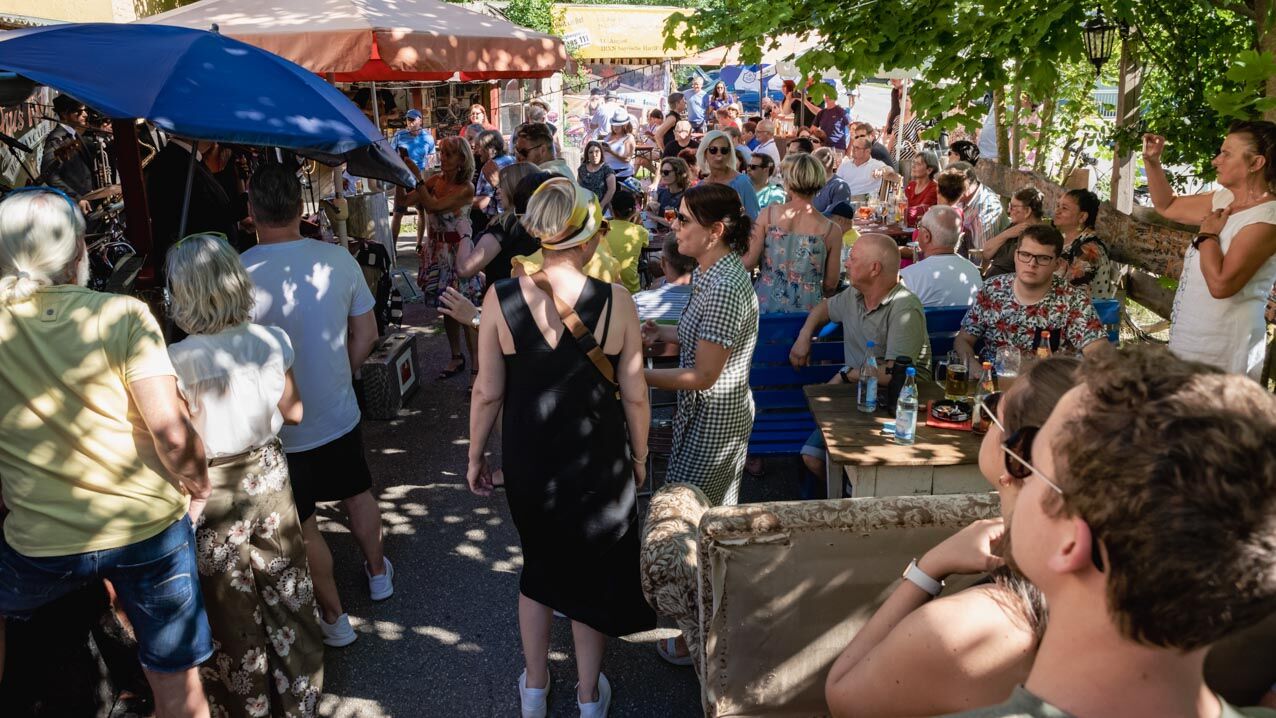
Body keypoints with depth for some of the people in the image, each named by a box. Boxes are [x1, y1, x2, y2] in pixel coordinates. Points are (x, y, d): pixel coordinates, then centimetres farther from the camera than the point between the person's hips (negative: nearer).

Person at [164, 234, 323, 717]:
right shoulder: (271, 341, -10)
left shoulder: (177, 360, -22)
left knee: (231, 606, 17)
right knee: (284, 588, 21)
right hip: (267, 474, 4)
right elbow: (293, 412, 1)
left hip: (213, 490, -3)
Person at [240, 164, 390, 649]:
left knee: (302, 525, 13)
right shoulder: (338, 259, -11)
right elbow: (366, 335, -1)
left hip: (280, 428, -4)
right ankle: (378, 572, 47)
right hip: (340, 412, 4)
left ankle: (333, 617, 26)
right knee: (357, 494, 26)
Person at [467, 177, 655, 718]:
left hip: (528, 459, 1)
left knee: (540, 562, 25)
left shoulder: (501, 298, -16)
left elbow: (488, 392, -9)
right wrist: (639, 457, 7)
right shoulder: (616, 302, -18)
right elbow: (634, 395, -10)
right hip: (599, 460, -1)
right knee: (594, 569, 21)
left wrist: (475, 455, 6)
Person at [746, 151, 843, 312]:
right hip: (805, 307, 0)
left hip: (766, 302, 1)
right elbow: (830, 285, 3)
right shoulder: (831, 230, -5)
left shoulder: (769, 214, -6)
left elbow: (748, 262, -6)